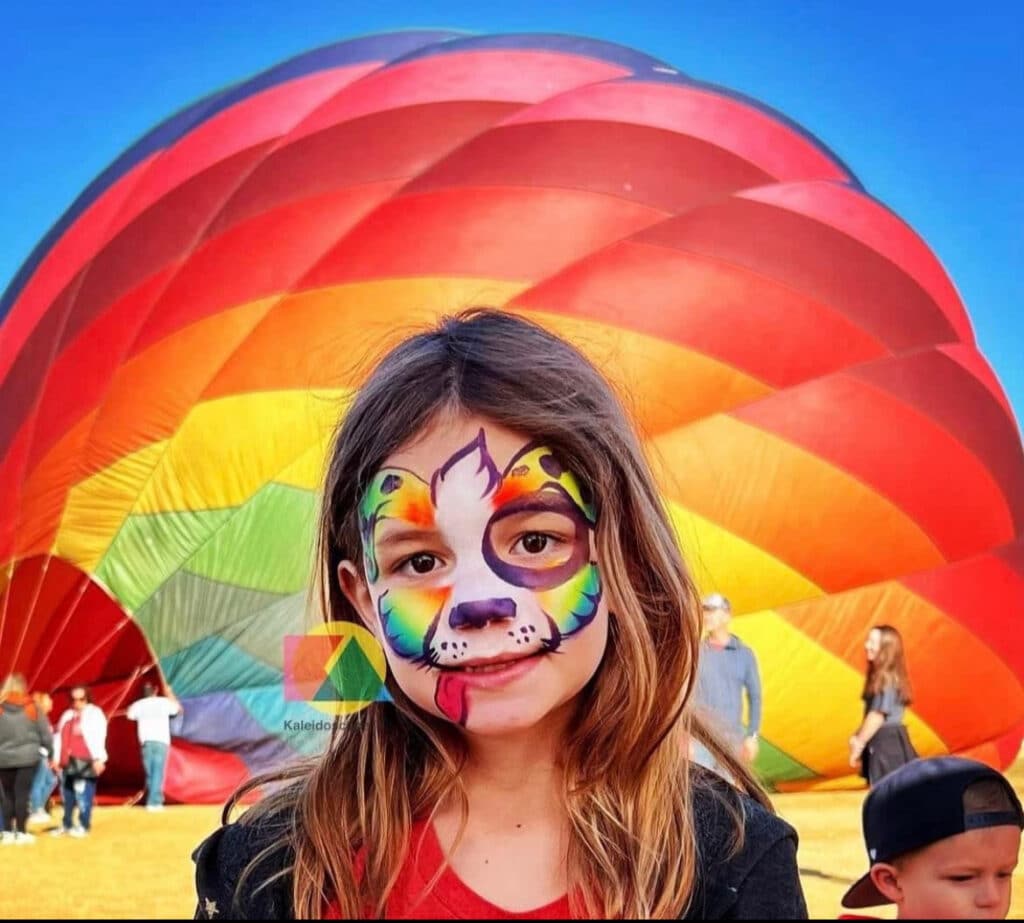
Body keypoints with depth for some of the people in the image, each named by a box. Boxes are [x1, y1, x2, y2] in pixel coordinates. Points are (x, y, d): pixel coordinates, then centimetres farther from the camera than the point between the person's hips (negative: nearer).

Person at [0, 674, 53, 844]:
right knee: (22, 794, 2)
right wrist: (51, 751, 14)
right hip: (27, 757, 0)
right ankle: (21, 832, 4)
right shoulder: (31, 707, 0)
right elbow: (45, 733, 3)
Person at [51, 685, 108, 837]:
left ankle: (84, 826, -2)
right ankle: (67, 825, 19)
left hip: (84, 762, -7)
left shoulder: (94, 714, -1)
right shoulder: (67, 716, 19)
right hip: (67, 761, 7)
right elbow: (59, 737, 20)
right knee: (66, 794, 10)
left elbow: (98, 738, -9)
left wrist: (99, 759, -16)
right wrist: (56, 758, 14)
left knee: (83, 794, -8)